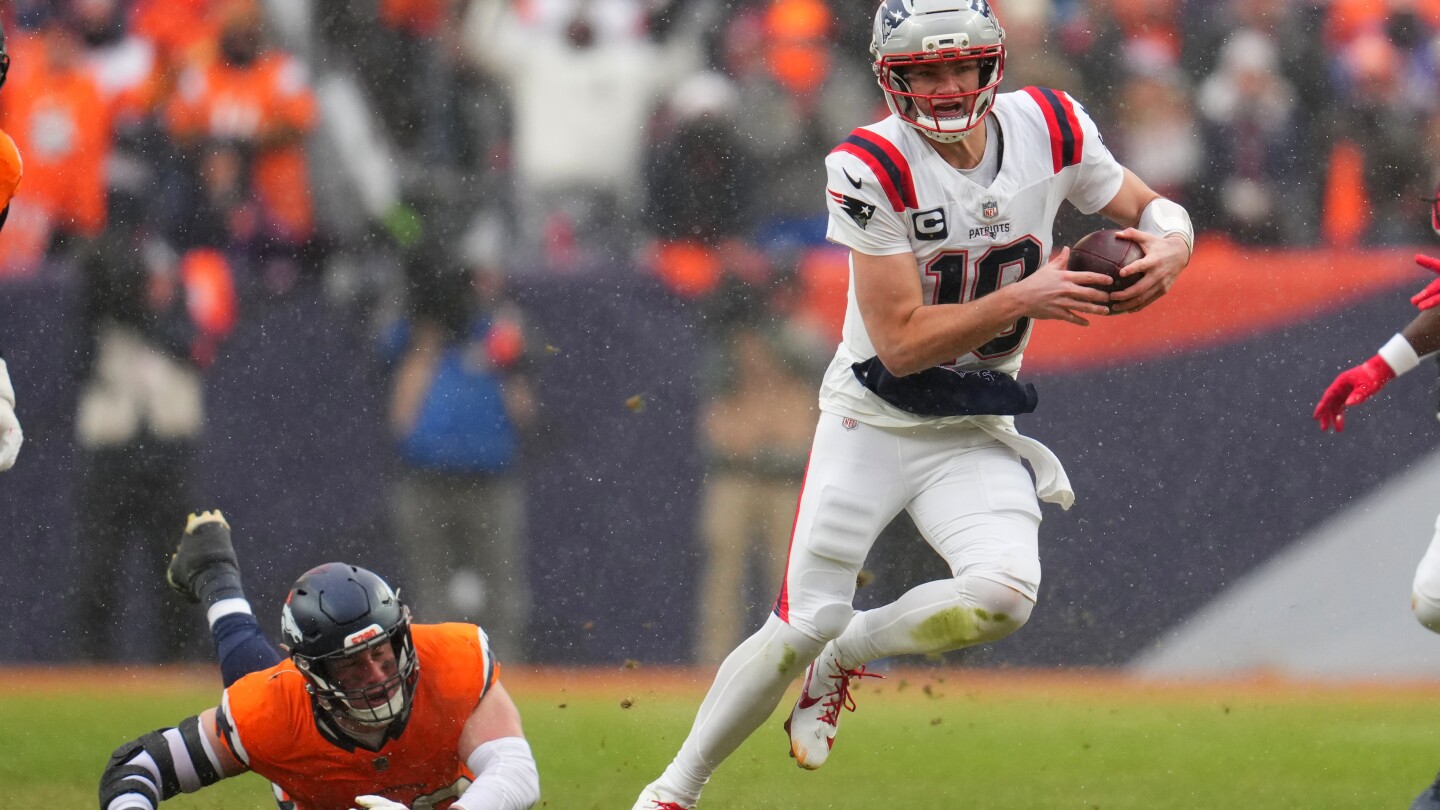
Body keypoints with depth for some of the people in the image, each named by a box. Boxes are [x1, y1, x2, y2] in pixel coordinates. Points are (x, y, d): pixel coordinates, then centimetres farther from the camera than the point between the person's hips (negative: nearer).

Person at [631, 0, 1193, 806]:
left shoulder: (1048, 127, -7)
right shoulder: (872, 167, -19)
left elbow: (1150, 207, 8)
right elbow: (901, 344, -21)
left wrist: (1171, 245, -16)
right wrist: (1019, 300, -28)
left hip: (977, 436, 3)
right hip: (874, 426, -3)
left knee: (1003, 595, -23)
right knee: (802, 627, -7)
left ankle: (846, 653, 6)